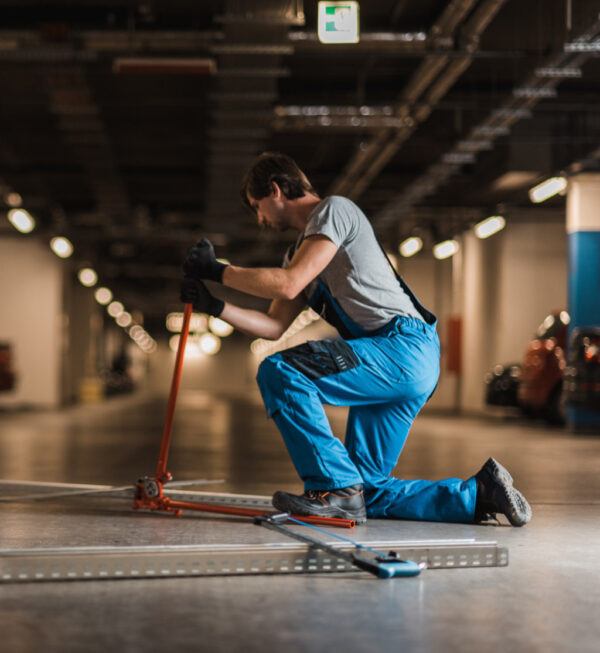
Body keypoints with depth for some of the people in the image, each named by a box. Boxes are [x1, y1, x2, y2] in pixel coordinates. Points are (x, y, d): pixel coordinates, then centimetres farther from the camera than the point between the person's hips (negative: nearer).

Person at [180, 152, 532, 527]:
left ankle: (335, 488, -18)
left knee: (280, 372, -22)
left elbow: (287, 285, -15)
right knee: (367, 492, 6)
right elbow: (275, 326, 20)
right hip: (403, 364, 10)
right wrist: (215, 306, 10)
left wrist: (219, 271, -5)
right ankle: (479, 494, 13)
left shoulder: (334, 210, -2)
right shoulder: (299, 252, 26)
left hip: (405, 346, -10)